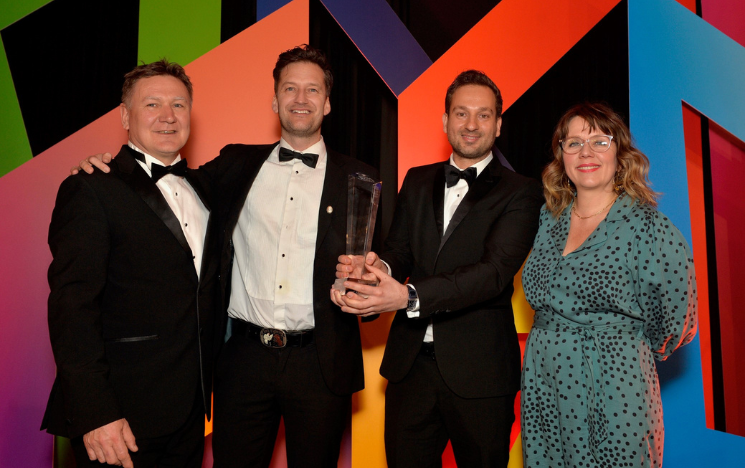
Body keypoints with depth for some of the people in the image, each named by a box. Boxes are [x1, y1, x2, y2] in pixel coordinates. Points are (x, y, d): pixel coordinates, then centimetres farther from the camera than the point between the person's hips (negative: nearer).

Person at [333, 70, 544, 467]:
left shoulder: (519, 193, -5)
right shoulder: (417, 182, 11)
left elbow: (495, 270, -18)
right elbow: (399, 252, 6)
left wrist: (408, 296, -30)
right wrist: (380, 268, -20)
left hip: (478, 371, -3)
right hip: (410, 362, 4)